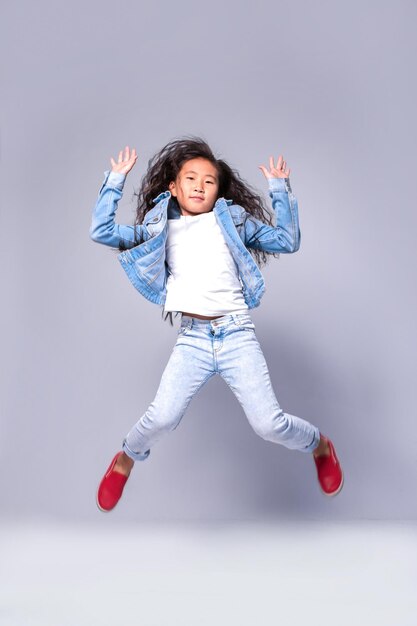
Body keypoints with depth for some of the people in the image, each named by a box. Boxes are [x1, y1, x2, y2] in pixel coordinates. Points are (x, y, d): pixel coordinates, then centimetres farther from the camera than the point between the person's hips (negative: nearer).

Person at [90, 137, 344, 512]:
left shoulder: (233, 220, 12)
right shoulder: (160, 230, 12)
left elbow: (287, 241, 9)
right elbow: (102, 232, 6)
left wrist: (280, 189, 5)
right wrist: (116, 181, 6)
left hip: (238, 334, 0)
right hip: (191, 339, 1)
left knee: (269, 425, -8)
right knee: (162, 417, -18)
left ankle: (320, 446, 26)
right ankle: (126, 460, 16)